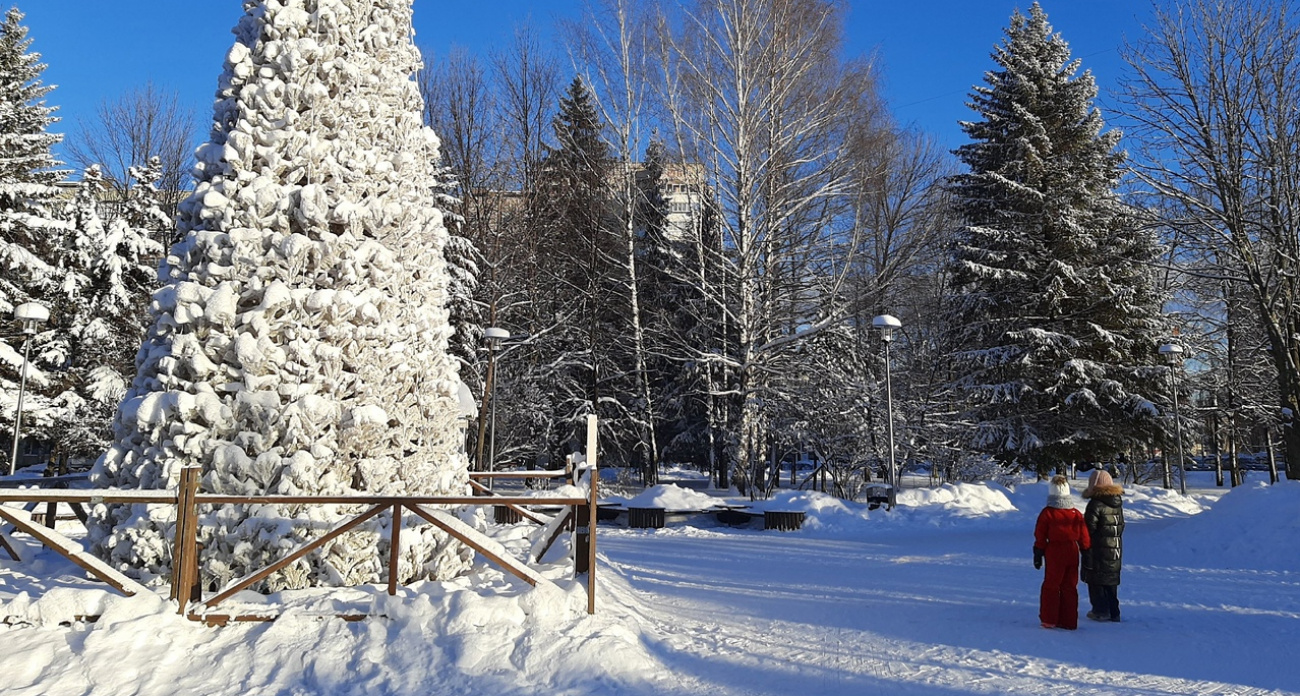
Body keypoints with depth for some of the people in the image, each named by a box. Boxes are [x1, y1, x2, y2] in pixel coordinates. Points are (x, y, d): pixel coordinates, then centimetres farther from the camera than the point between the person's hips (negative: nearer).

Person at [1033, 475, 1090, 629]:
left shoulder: (1047, 513, -7)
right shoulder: (1076, 513, 3)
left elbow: (1040, 537, -4)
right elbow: (1084, 536, 6)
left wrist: (1038, 555, 3)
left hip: (1054, 554, -3)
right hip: (1072, 553, 3)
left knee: (1051, 586, 5)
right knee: (1070, 587, 10)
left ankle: (1049, 620, 5)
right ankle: (1069, 621, 13)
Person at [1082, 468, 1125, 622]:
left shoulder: (1095, 504, -16)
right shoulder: (1118, 503, 7)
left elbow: (1089, 528, -16)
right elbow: (1121, 526, 15)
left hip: (1098, 549, -7)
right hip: (1116, 549, 7)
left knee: (1096, 581, 2)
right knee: (1111, 581, 15)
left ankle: (1100, 611, 2)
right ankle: (1113, 612, 18)